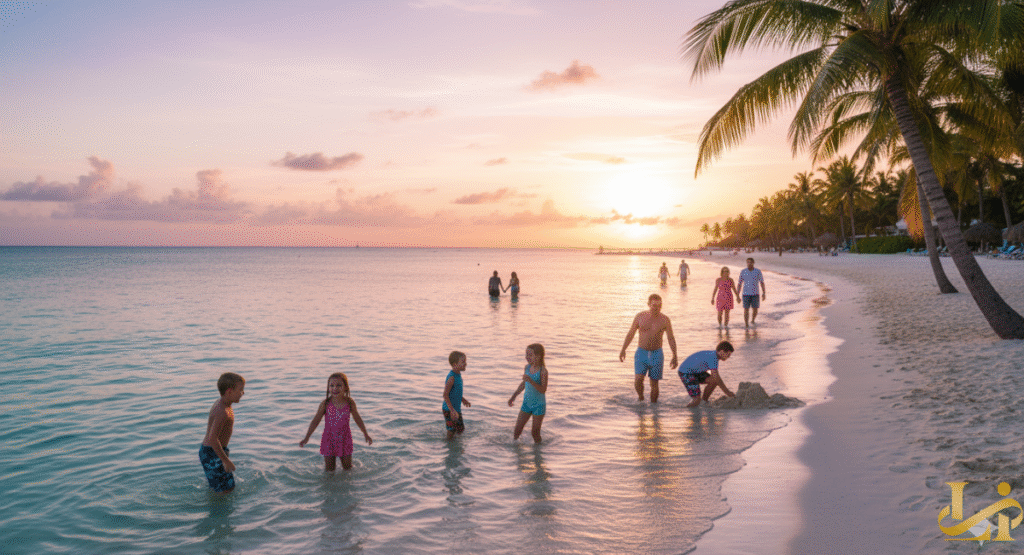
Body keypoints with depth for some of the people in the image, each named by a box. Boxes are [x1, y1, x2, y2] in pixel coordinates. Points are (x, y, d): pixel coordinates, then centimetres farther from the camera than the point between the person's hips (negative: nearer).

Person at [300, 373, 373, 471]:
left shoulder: (350, 402, -9)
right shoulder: (326, 404, -12)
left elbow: (357, 419, 6)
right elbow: (316, 421, -3)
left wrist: (366, 434, 14)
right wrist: (306, 438, -4)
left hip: (345, 439, 1)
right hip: (329, 439, -1)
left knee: (348, 468, 12)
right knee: (329, 470, 6)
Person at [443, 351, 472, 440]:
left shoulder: (458, 375, 6)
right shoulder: (451, 377, -23)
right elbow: (445, 395, -24)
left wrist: (463, 399, 27)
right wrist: (452, 410, -26)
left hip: (456, 408, 9)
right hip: (449, 409, -9)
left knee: (460, 429, 15)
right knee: (452, 430, -1)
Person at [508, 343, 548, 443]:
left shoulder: (543, 371, -18)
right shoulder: (527, 367, 0)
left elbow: (543, 390, -24)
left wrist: (531, 381, -35)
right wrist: (514, 396, 19)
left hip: (539, 405, -5)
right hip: (527, 402, 5)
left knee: (535, 432, 4)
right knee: (517, 429, 7)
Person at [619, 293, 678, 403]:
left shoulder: (664, 320, -4)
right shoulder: (640, 317, -3)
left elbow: (671, 338, -1)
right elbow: (630, 333, 6)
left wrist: (674, 357, -7)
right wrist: (623, 350, 2)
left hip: (656, 354, 0)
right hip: (641, 353, 0)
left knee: (654, 384, 2)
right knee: (638, 380, -16)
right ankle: (641, 398, 11)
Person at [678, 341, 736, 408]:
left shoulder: (713, 355, 3)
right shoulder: (713, 358, -26)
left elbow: (716, 375, 15)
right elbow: (716, 377, -26)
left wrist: (727, 390, 13)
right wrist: (727, 392, -17)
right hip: (686, 374, -9)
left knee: (714, 381, -7)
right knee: (697, 400, -18)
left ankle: (704, 400, 10)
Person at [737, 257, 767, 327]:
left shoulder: (758, 271, -4)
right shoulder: (743, 272, -4)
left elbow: (762, 282, 2)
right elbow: (740, 284, 1)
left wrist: (764, 293, -4)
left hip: (755, 294, 1)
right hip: (746, 294, -1)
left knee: (755, 310, 2)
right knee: (746, 309, -4)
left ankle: (752, 320, 30)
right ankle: (746, 324, 8)